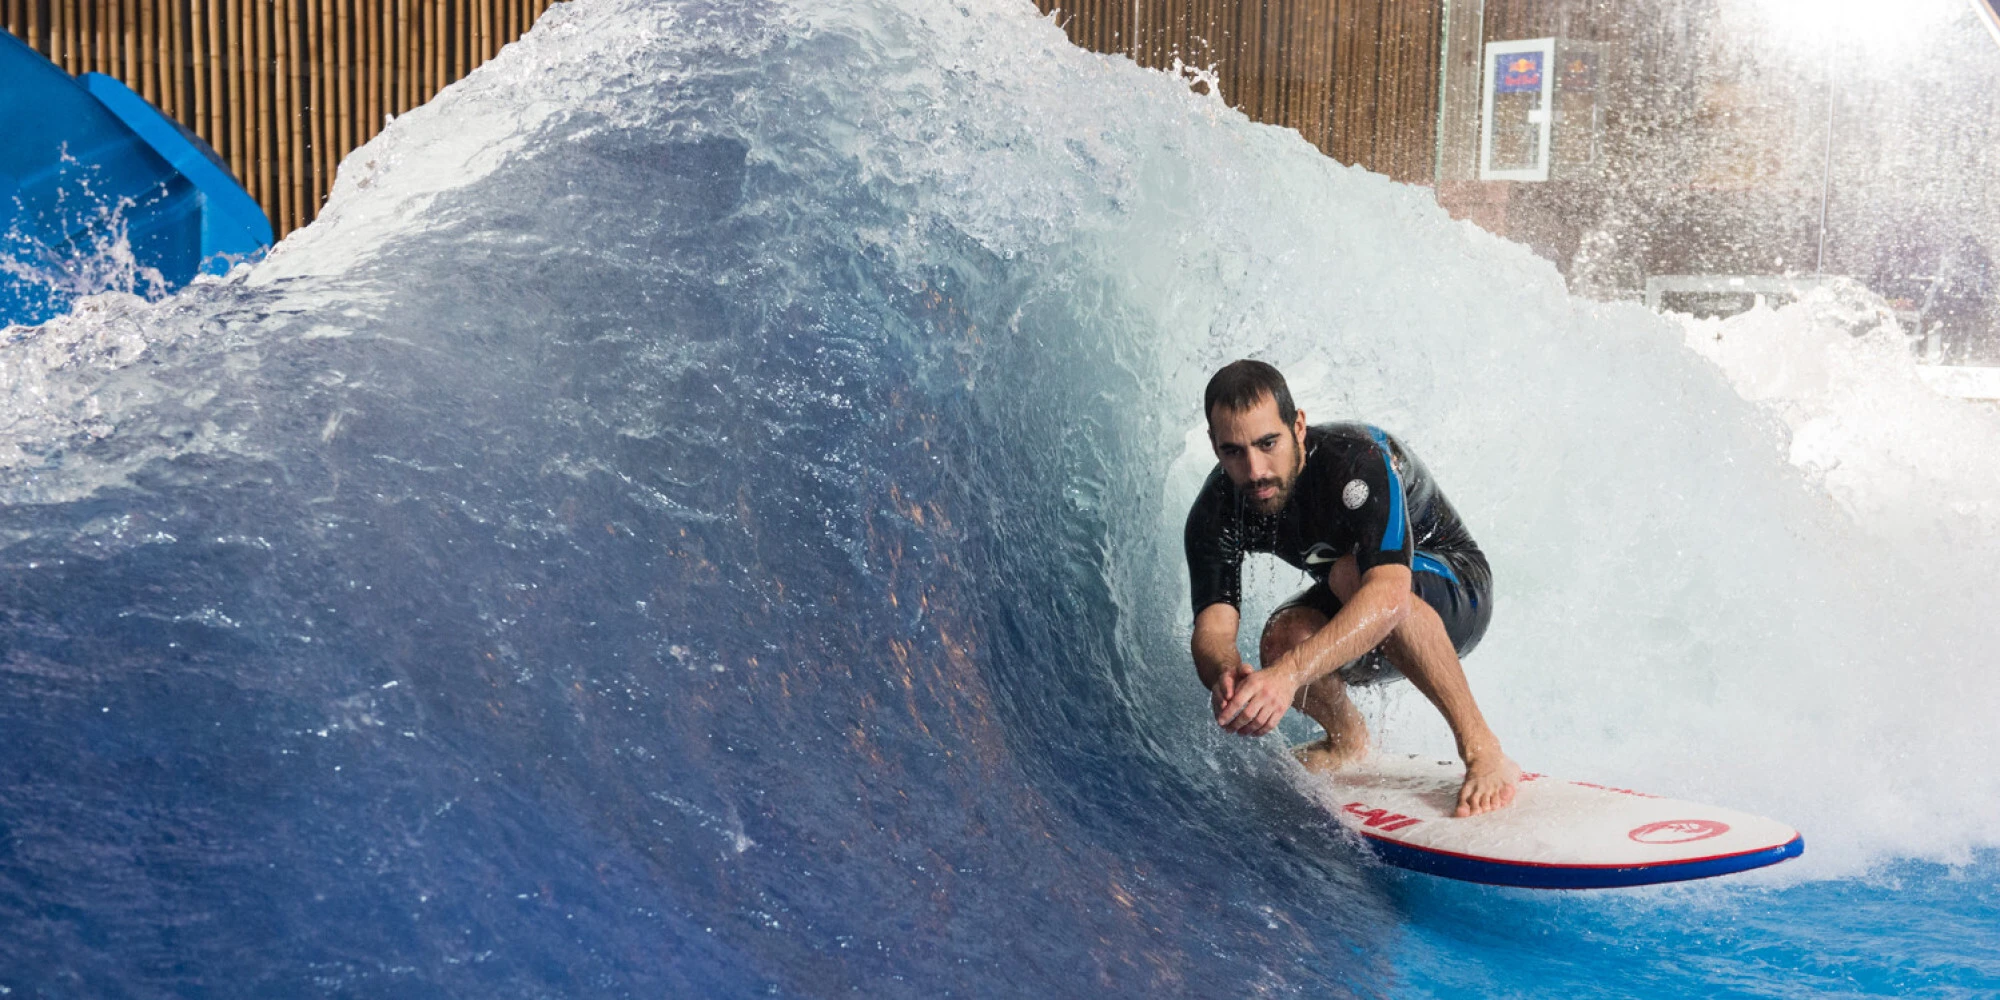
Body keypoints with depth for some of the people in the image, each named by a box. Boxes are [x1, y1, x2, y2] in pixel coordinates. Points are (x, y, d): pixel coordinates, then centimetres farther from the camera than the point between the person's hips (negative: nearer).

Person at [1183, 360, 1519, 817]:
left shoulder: (1358, 459, -35)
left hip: (1453, 595, -5)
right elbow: (1213, 627, -28)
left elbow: (1389, 593, -49)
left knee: (1353, 572, -36)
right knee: (1283, 638, -28)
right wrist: (1225, 675, -53)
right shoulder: (1216, 513, -19)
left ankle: (1483, 751, -29)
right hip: (1358, 633, 5)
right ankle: (1348, 740, 7)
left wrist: (1289, 673, -61)